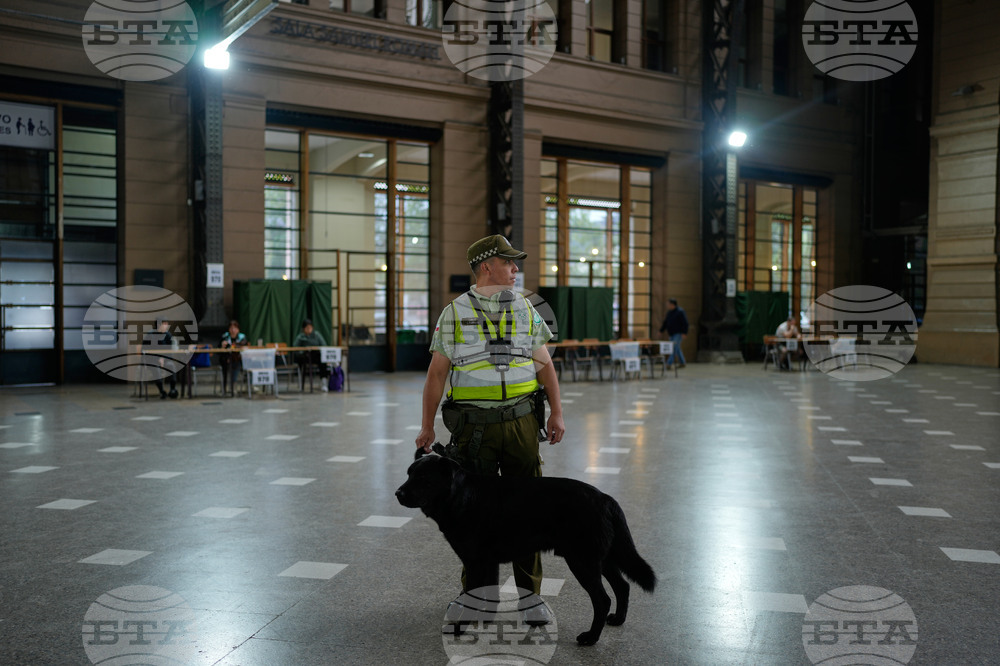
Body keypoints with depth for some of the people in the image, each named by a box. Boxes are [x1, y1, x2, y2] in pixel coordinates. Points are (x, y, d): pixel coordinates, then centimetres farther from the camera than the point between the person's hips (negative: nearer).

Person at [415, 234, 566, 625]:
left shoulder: (525, 310, 9)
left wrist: (556, 413, 2)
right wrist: (427, 426, 0)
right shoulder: (455, 313, 2)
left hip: (521, 421, 2)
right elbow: (437, 372, 2)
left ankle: (530, 595, 14)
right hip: (473, 426, -2)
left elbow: (544, 365, 10)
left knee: (526, 508, 4)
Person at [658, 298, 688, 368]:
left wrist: (684, 333, -21)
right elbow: (665, 322, 17)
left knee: (674, 347, -12)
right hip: (671, 334, 8)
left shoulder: (680, 312, -13)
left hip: (678, 333, -8)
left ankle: (669, 363, -16)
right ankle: (682, 363, 21)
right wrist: (661, 331, 13)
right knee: (677, 348, 11)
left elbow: (685, 323, -16)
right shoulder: (669, 312, 11)